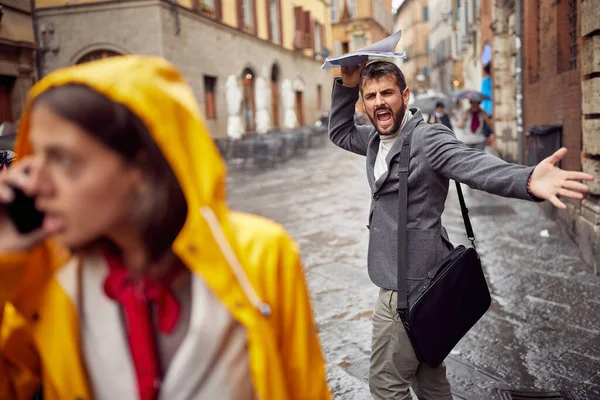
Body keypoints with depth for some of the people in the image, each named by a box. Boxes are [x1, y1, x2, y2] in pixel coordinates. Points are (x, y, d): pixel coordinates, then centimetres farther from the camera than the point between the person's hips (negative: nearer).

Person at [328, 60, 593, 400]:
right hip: (403, 283, 9)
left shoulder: (428, 139, -19)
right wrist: (347, 86, 8)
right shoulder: (376, 139, 7)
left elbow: (474, 164, -36)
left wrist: (527, 179, -57)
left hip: (408, 290, -9)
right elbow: (339, 132, 24)